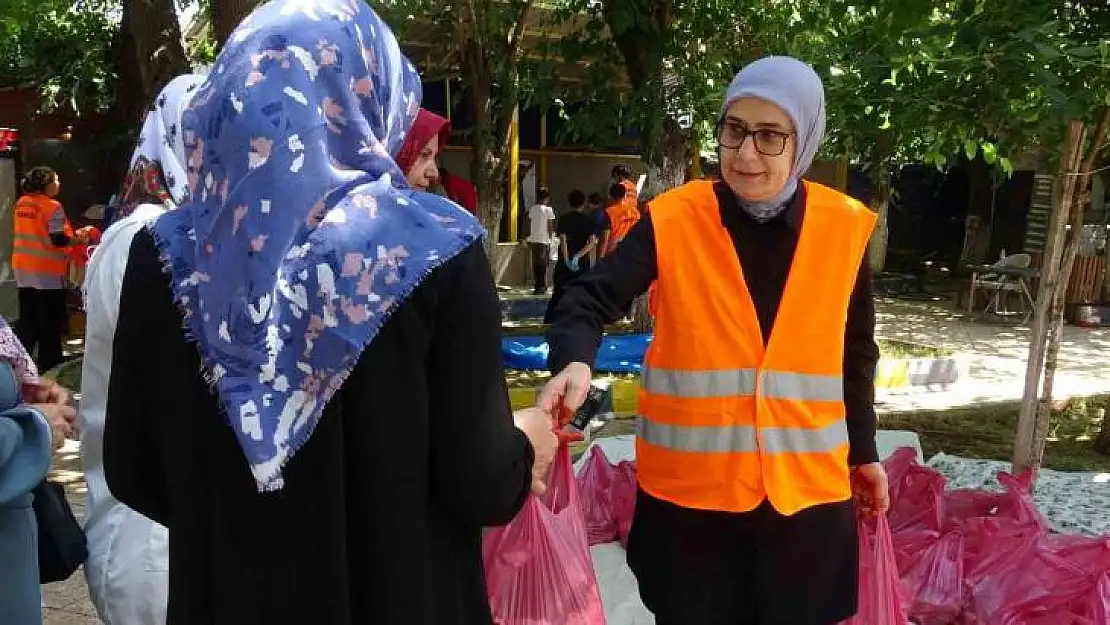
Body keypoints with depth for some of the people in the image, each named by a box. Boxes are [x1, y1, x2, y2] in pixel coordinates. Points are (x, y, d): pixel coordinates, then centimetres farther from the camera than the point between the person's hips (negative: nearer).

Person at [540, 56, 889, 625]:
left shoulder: (843, 228, -1)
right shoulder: (675, 220, -8)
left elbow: (855, 354, 10)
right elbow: (591, 299, -11)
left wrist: (863, 451, 15)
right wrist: (573, 363, -32)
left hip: (805, 488, 2)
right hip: (689, 487, -1)